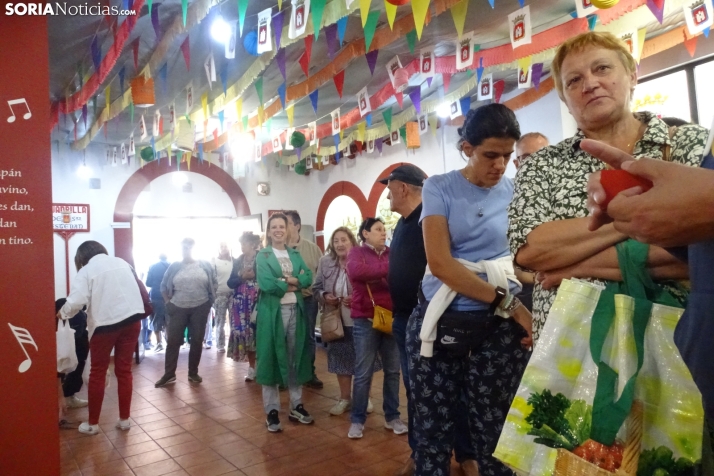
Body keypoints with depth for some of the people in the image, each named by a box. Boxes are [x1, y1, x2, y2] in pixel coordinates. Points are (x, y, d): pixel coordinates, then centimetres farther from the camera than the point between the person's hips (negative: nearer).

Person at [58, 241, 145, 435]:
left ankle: (92, 423, 21)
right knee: (124, 370, 13)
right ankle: (125, 419, 21)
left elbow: (76, 301, -12)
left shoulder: (86, 270, -2)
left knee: (98, 373, 11)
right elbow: (136, 288, 14)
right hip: (132, 319, 4)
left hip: (105, 323, -4)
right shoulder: (121, 262, 12)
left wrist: (63, 313, 6)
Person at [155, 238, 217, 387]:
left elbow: (213, 284, 7)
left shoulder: (205, 265, 2)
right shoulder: (174, 266, 3)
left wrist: (210, 301, -1)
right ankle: (169, 374, 10)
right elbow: (164, 286, 9)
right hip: (178, 308, 0)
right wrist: (168, 303, 0)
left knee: (197, 341, 6)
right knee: (173, 340, 0)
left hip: (200, 308, 0)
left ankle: (193, 373, 17)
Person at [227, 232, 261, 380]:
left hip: (258, 302, -4)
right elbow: (230, 283, 7)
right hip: (242, 304, 5)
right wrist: (243, 277, -8)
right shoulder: (238, 261, 13)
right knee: (245, 334, 3)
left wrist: (254, 275, -17)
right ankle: (252, 368, 16)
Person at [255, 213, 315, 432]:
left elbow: (308, 278, 0)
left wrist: (285, 280, -14)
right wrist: (293, 284, -9)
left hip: (295, 310, 4)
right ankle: (272, 411, 11)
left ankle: (296, 406, 23)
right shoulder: (262, 255, 0)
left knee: (296, 357, 10)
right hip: (272, 311, -4)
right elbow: (266, 284, -15)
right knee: (272, 358, 1)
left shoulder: (295, 254, 13)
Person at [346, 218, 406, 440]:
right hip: (365, 321, -4)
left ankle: (392, 417, 25)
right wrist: (390, 268, -23)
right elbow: (355, 271, -23)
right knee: (363, 373, 3)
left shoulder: (391, 253, 11)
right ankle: (357, 420, 17)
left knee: (393, 371, 11)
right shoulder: (357, 252, -1)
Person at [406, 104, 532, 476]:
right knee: (432, 431, 10)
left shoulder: (517, 191, 5)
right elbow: (440, 263, -11)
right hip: (439, 320, 0)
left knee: (494, 434, 6)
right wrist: (507, 301, -13)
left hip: (499, 325, 1)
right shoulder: (439, 188, -1)